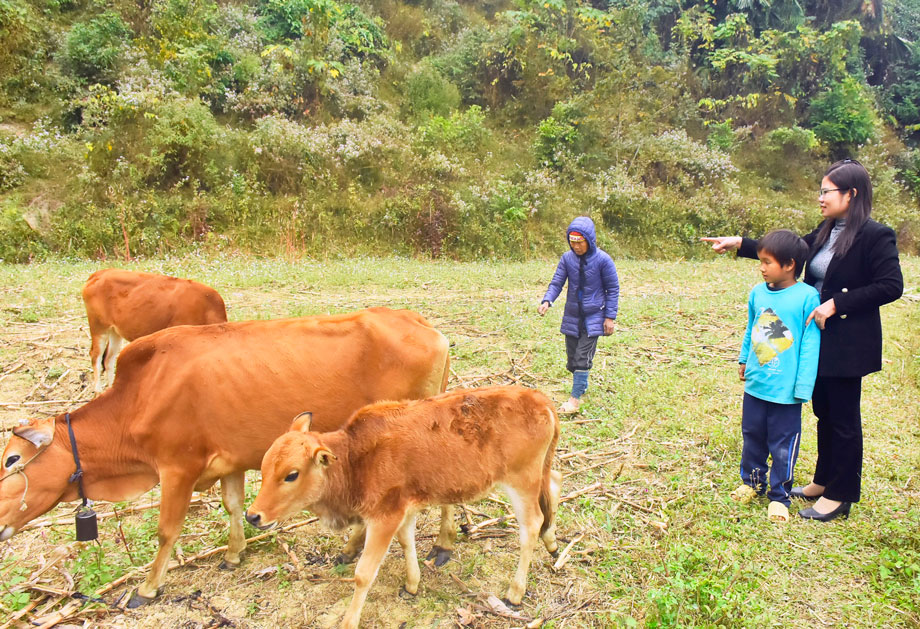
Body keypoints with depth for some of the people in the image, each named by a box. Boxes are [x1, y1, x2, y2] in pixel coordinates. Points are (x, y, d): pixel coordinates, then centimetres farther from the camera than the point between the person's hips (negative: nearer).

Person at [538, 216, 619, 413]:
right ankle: (582, 386, 33)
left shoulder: (603, 260, -11)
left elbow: (613, 289, -4)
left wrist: (610, 317, -7)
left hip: (593, 317, -4)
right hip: (572, 316, 4)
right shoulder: (567, 258, -3)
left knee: (583, 358, -9)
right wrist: (547, 301, -20)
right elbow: (557, 283, -1)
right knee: (572, 356, 10)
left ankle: (575, 399, -4)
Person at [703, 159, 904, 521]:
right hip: (819, 338, 8)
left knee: (843, 418, 4)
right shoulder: (826, 232, 8)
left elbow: (891, 286, -18)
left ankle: (840, 497, 18)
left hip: (848, 344, -8)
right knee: (824, 413, 18)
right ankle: (824, 482, 33)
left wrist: (836, 303, -21)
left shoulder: (875, 236, -15)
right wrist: (739, 244, 5)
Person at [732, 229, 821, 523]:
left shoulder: (807, 297, -15)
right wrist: (744, 359, 20)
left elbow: (810, 344, -13)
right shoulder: (758, 293, -1)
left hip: (786, 389, -5)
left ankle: (779, 496, 25)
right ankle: (752, 481, 39)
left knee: (783, 444, 7)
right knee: (752, 436, 19)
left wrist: (802, 386, -13)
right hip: (755, 383, 5)